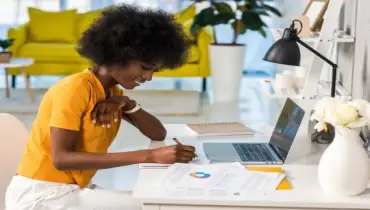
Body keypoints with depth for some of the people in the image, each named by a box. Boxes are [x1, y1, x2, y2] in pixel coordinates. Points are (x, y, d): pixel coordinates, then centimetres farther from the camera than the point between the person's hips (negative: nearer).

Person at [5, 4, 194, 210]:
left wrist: (128, 104, -13)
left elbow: (159, 134, 6)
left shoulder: (113, 93, 8)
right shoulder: (75, 88, -17)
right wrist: (149, 156, -32)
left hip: (72, 189, 8)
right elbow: (62, 158, -28)